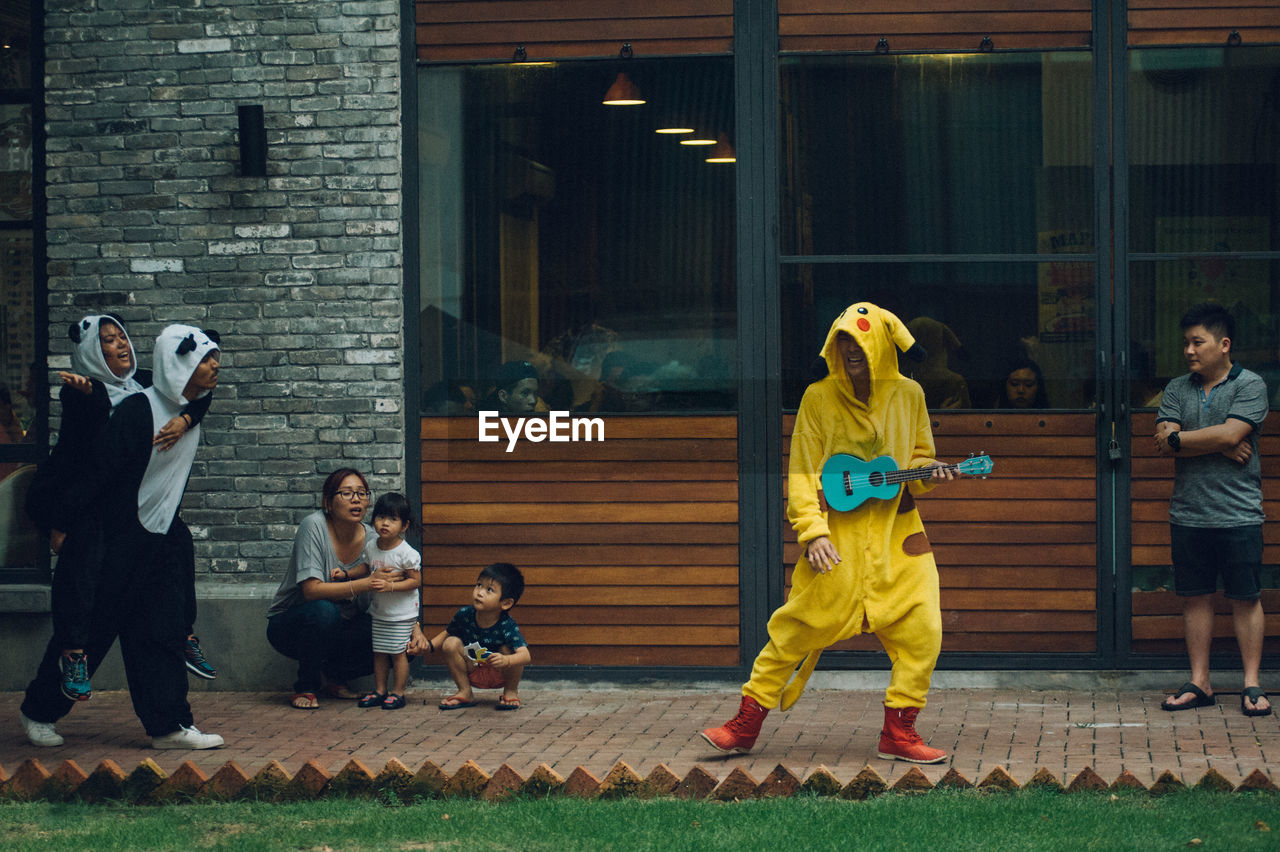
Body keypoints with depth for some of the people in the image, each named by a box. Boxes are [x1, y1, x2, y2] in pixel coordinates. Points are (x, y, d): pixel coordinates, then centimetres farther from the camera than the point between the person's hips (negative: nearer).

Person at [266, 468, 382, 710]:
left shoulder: (372, 539, -7)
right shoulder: (314, 526, -21)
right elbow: (312, 590, -31)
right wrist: (366, 583, -39)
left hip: (338, 629, 5)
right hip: (288, 625, -5)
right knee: (324, 611, -38)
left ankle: (334, 674, 9)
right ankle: (305, 687, -13)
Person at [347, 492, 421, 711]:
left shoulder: (406, 553, -19)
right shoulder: (371, 546, 1)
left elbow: (416, 580, -17)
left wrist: (390, 586, -27)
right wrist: (345, 573, 6)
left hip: (402, 613, -6)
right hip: (379, 611, 6)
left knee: (398, 652, -2)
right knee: (379, 652, 11)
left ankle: (398, 693, 8)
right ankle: (379, 691, 21)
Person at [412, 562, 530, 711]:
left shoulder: (507, 626, -28)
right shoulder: (465, 615, -16)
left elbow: (525, 656, -39)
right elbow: (447, 633, 5)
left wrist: (505, 661, -60)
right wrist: (429, 645, -12)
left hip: (499, 675, -3)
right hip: (473, 673, 3)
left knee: (508, 650, -31)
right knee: (451, 644, -17)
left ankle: (511, 692, -2)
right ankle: (465, 692, -1)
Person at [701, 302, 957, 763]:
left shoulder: (908, 395, 5)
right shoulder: (819, 398, -2)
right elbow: (802, 473, -2)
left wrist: (928, 471, -8)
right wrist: (812, 532, -13)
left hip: (897, 533, 3)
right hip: (836, 532, -2)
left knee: (922, 629, -8)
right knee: (798, 628, -4)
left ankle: (898, 733, 5)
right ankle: (746, 725, 8)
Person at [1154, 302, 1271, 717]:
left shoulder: (1250, 385, -3)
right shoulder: (1177, 389, 10)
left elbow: (1230, 434, -17)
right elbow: (1165, 443, -3)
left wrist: (1177, 439, -7)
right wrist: (1219, 446, -13)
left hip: (1238, 514, -4)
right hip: (1188, 514, 4)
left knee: (1245, 600, 0)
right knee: (1195, 598, 7)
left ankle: (1252, 685, 5)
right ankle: (1199, 683, 14)